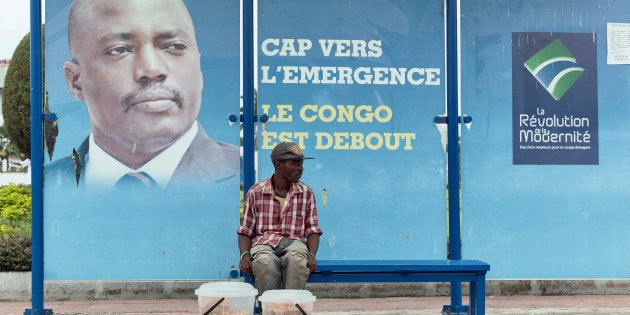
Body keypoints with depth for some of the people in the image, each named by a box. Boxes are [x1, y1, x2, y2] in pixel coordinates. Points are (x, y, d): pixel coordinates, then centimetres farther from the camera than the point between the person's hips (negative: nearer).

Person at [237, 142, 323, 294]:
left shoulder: (306, 193, 11)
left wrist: (311, 255, -9)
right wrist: (245, 255, -10)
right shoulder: (255, 192, 7)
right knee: (265, 263, -37)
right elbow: (245, 232, 10)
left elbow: (313, 231, 11)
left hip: (294, 242, 1)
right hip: (264, 242, -1)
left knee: (298, 262, -36)